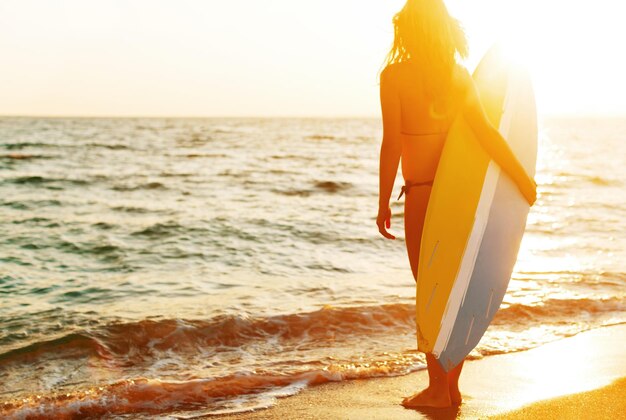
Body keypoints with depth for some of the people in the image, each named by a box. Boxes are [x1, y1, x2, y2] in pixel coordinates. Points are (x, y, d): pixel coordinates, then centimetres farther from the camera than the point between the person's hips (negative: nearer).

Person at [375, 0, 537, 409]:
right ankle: (452, 385, 22)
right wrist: (524, 178, -4)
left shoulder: (394, 75, -9)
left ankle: (438, 389, 11)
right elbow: (486, 131, -8)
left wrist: (383, 203, -7)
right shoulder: (459, 75, 2)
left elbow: (392, 143, -12)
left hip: (423, 194, -5)